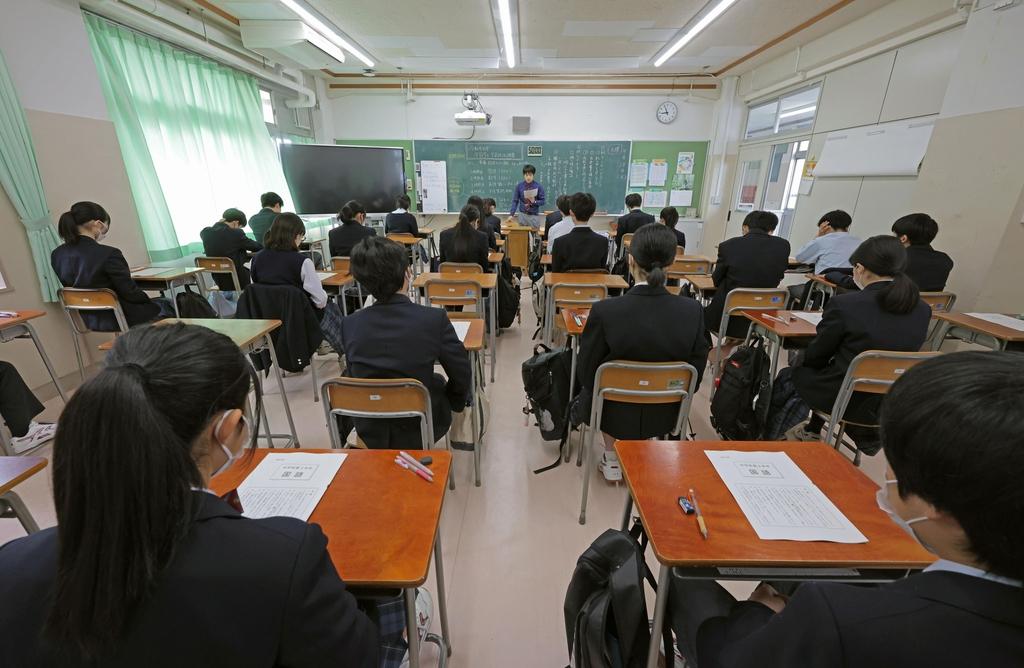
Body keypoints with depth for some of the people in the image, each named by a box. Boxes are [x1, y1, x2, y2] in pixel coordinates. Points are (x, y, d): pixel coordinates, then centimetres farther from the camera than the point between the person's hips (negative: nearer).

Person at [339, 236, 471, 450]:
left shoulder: (349, 325, -14)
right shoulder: (435, 319, -24)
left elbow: (355, 377, 2)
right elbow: (461, 374, -13)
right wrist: (453, 404, 8)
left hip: (369, 434, 3)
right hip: (420, 431, -2)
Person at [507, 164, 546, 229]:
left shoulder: (538, 186, -4)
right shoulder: (519, 186, -1)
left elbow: (542, 201, 1)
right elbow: (515, 201, 1)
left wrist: (534, 201, -19)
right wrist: (511, 214, -7)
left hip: (534, 215, -1)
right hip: (522, 215, 1)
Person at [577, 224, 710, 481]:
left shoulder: (604, 310, -28)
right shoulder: (692, 311, -20)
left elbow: (586, 373, -15)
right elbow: (695, 373, -8)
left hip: (613, 412, -2)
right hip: (664, 414, 3)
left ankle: (612, 457, 36)